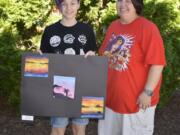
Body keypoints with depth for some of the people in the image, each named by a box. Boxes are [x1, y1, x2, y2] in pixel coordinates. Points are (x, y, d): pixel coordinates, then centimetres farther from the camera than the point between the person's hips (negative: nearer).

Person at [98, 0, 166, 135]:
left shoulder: (147, 27, -16)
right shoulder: (113, 26, 7)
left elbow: (157, 63, -19)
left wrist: (148, 92, -20)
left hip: (137, 99, -6)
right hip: (111, 96, 7)